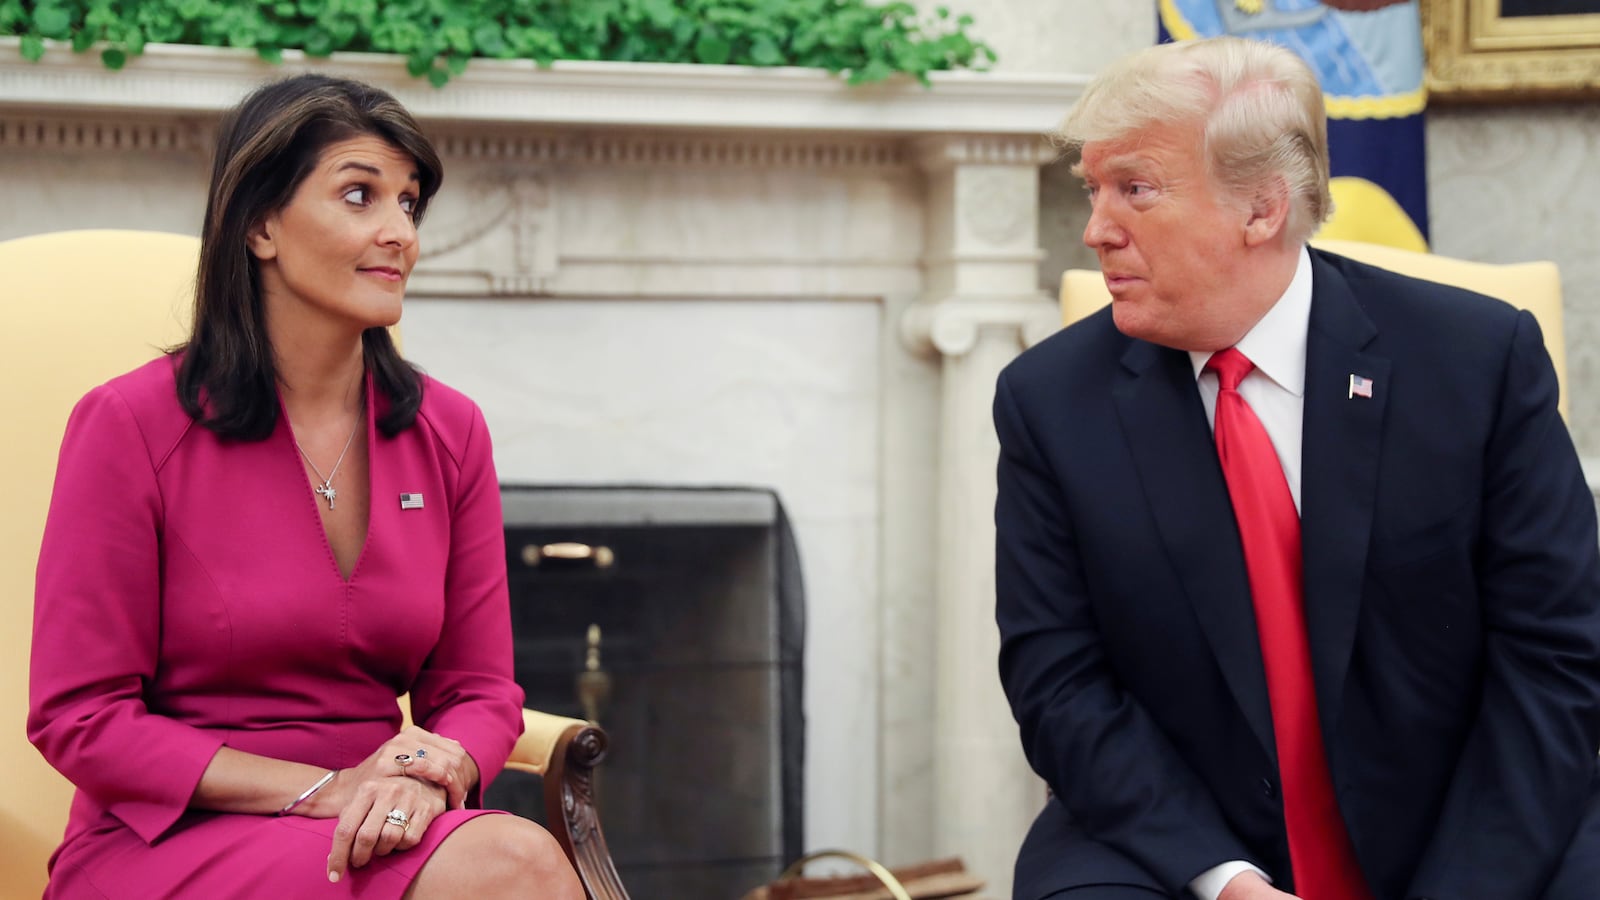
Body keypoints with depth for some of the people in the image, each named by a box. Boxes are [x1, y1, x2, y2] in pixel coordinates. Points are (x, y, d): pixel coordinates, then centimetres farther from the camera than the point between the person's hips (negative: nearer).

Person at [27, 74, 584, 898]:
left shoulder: (449, 432, 8)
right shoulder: (132, 425, -6)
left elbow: (480, 689, 12)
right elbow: (78, 719, -7)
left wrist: (431, 774, -14)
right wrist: (327, 789, -17)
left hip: (380, 826, 5)